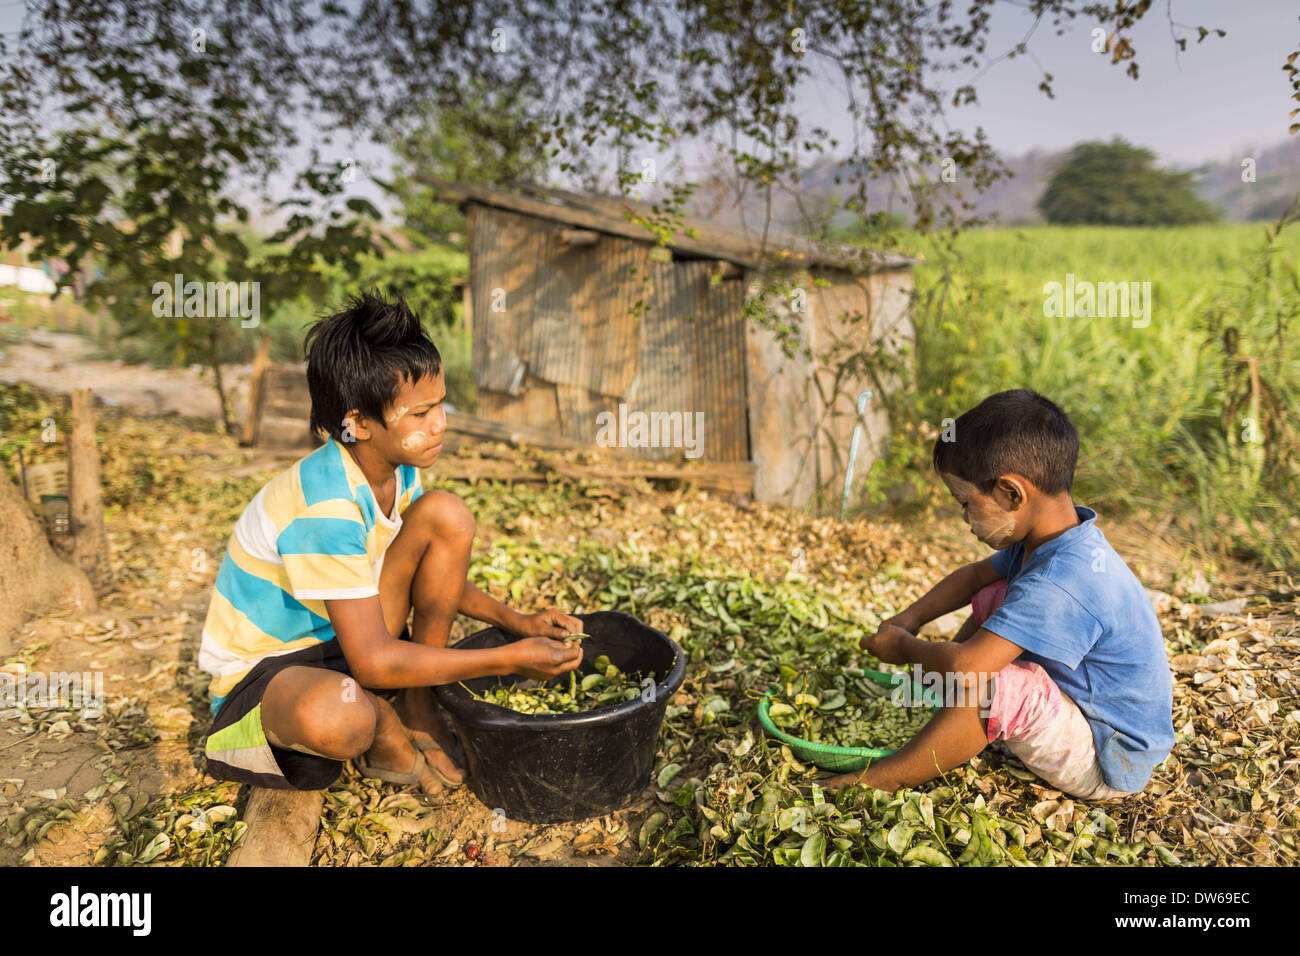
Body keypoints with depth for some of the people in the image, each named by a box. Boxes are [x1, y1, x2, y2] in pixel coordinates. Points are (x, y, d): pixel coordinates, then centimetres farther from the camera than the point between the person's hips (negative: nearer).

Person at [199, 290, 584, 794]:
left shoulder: (396, 470, -6)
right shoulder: (326, 507, -33)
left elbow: (438, 571, 10)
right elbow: (374, 662, -32)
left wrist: (515, 620, -5)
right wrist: (509, 660, -27)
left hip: (345, 639, 8)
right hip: (261, 674, -8)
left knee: (447, 515, -10)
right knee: (338, 715, -44)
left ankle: (418, 708, -1)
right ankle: (390, 741, -4)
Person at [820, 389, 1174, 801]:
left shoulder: (1057, 588, -36)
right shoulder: (1054, 540, -4)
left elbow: (965, 665, -39)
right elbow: (975, 575, 14)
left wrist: (905, 647, -19)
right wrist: (911, 617, 5)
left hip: (1108, 765, -10)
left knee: (990, 684, -34)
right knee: (993, 599, 9)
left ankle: (878, 781, -17)